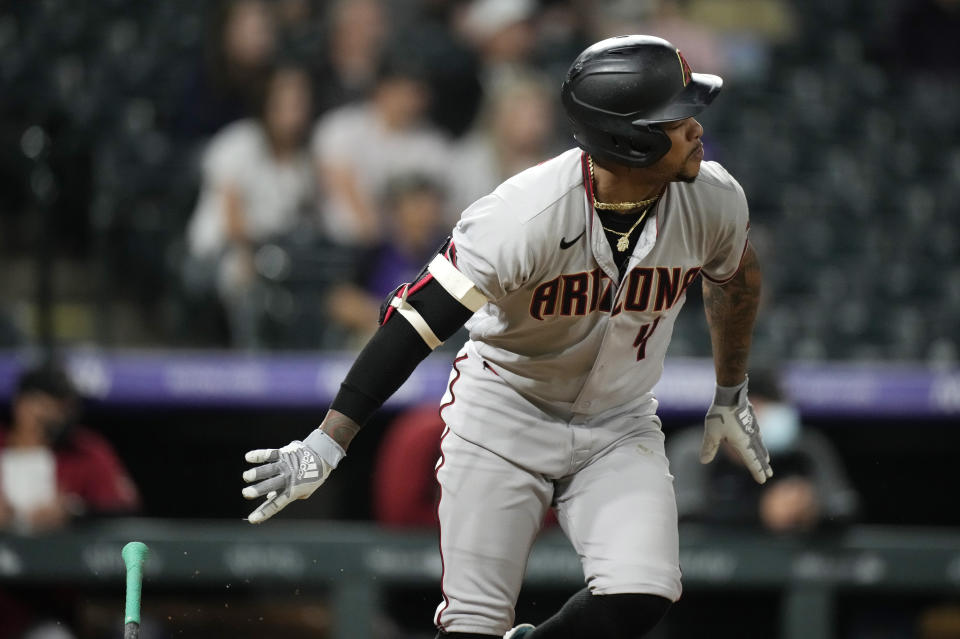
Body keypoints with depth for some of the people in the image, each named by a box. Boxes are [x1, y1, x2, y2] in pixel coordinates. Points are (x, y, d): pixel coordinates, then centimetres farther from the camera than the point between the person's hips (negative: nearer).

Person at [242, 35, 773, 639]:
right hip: (505, 408, -3)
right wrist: (326, 444, -33)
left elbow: (737, 278, 9)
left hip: (619, 425, 3)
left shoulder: (714, 200, -16)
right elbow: (417, 321, -29)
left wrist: (732, 393, 21)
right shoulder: (527, 216, -30)